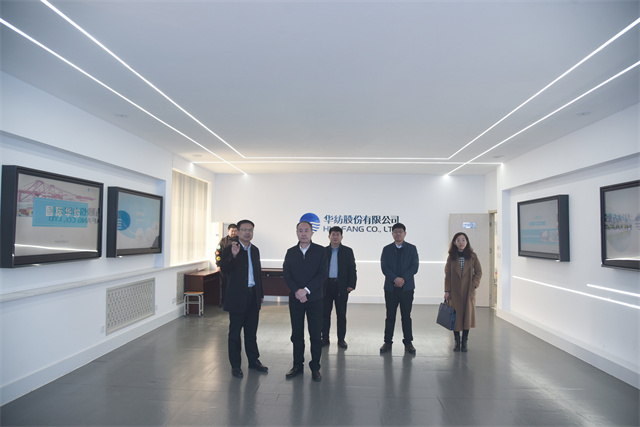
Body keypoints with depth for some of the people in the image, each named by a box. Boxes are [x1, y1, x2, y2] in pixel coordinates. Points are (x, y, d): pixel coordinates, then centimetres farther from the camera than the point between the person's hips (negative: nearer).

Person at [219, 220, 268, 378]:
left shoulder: (255, 250, 11)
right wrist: (233, 255, -36)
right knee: (235, 331, 6)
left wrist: (261, 293, 17)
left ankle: (253, 360, 28)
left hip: (253, 296, 6)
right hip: (237, 297, -5)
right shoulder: (230, 249, -8)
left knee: (252, 331, 15)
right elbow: (224, 269, -21)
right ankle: (235, 365, 18)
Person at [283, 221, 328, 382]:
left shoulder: (320, 251, -2)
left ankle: (315, 367, 17)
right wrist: (297, 291, -15)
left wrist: (306, 290, -17)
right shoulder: (291, 252, 6)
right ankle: (297, 365, 23)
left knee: (315, 335, 4)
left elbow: (323, 274, -10)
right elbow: (286, 275, 0)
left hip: (314, 299, -2)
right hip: (295, 299, 2)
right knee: (296, 334, 10)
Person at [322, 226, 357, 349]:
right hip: (326, 286, 1)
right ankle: (325, 338, 18)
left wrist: (351, 285, -6)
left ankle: (341, 339, 15)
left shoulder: (348, 251, 5)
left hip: (342, 286, -1)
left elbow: (352, 269, 2)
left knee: (341, 314, 4)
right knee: (325, 313, 7)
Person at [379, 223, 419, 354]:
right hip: (390, 287, 1)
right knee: (390, 316, 6)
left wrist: (403, 278, -15)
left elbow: (414, 267, -3)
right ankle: (388, 342, 15)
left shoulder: (412, 248, 6)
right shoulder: (387, 249, 7)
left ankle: (408, 342, 16)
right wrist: (395, 279, -17)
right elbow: (384, 267, -3)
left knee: (406, 316, 6)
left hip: (407, 287, 0)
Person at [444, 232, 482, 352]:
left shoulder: (472, 256, 2)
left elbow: (478, 272, 5)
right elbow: (447, 275, 3)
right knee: (456, 315, 2)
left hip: (468, 291, 0)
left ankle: (464, 342, 13)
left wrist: (474, 285, -7)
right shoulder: (451, 257, 3)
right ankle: (457, 342, 12)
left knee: (467, 314, 2)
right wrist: (447, 290, -2)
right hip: (455, 291, 0)